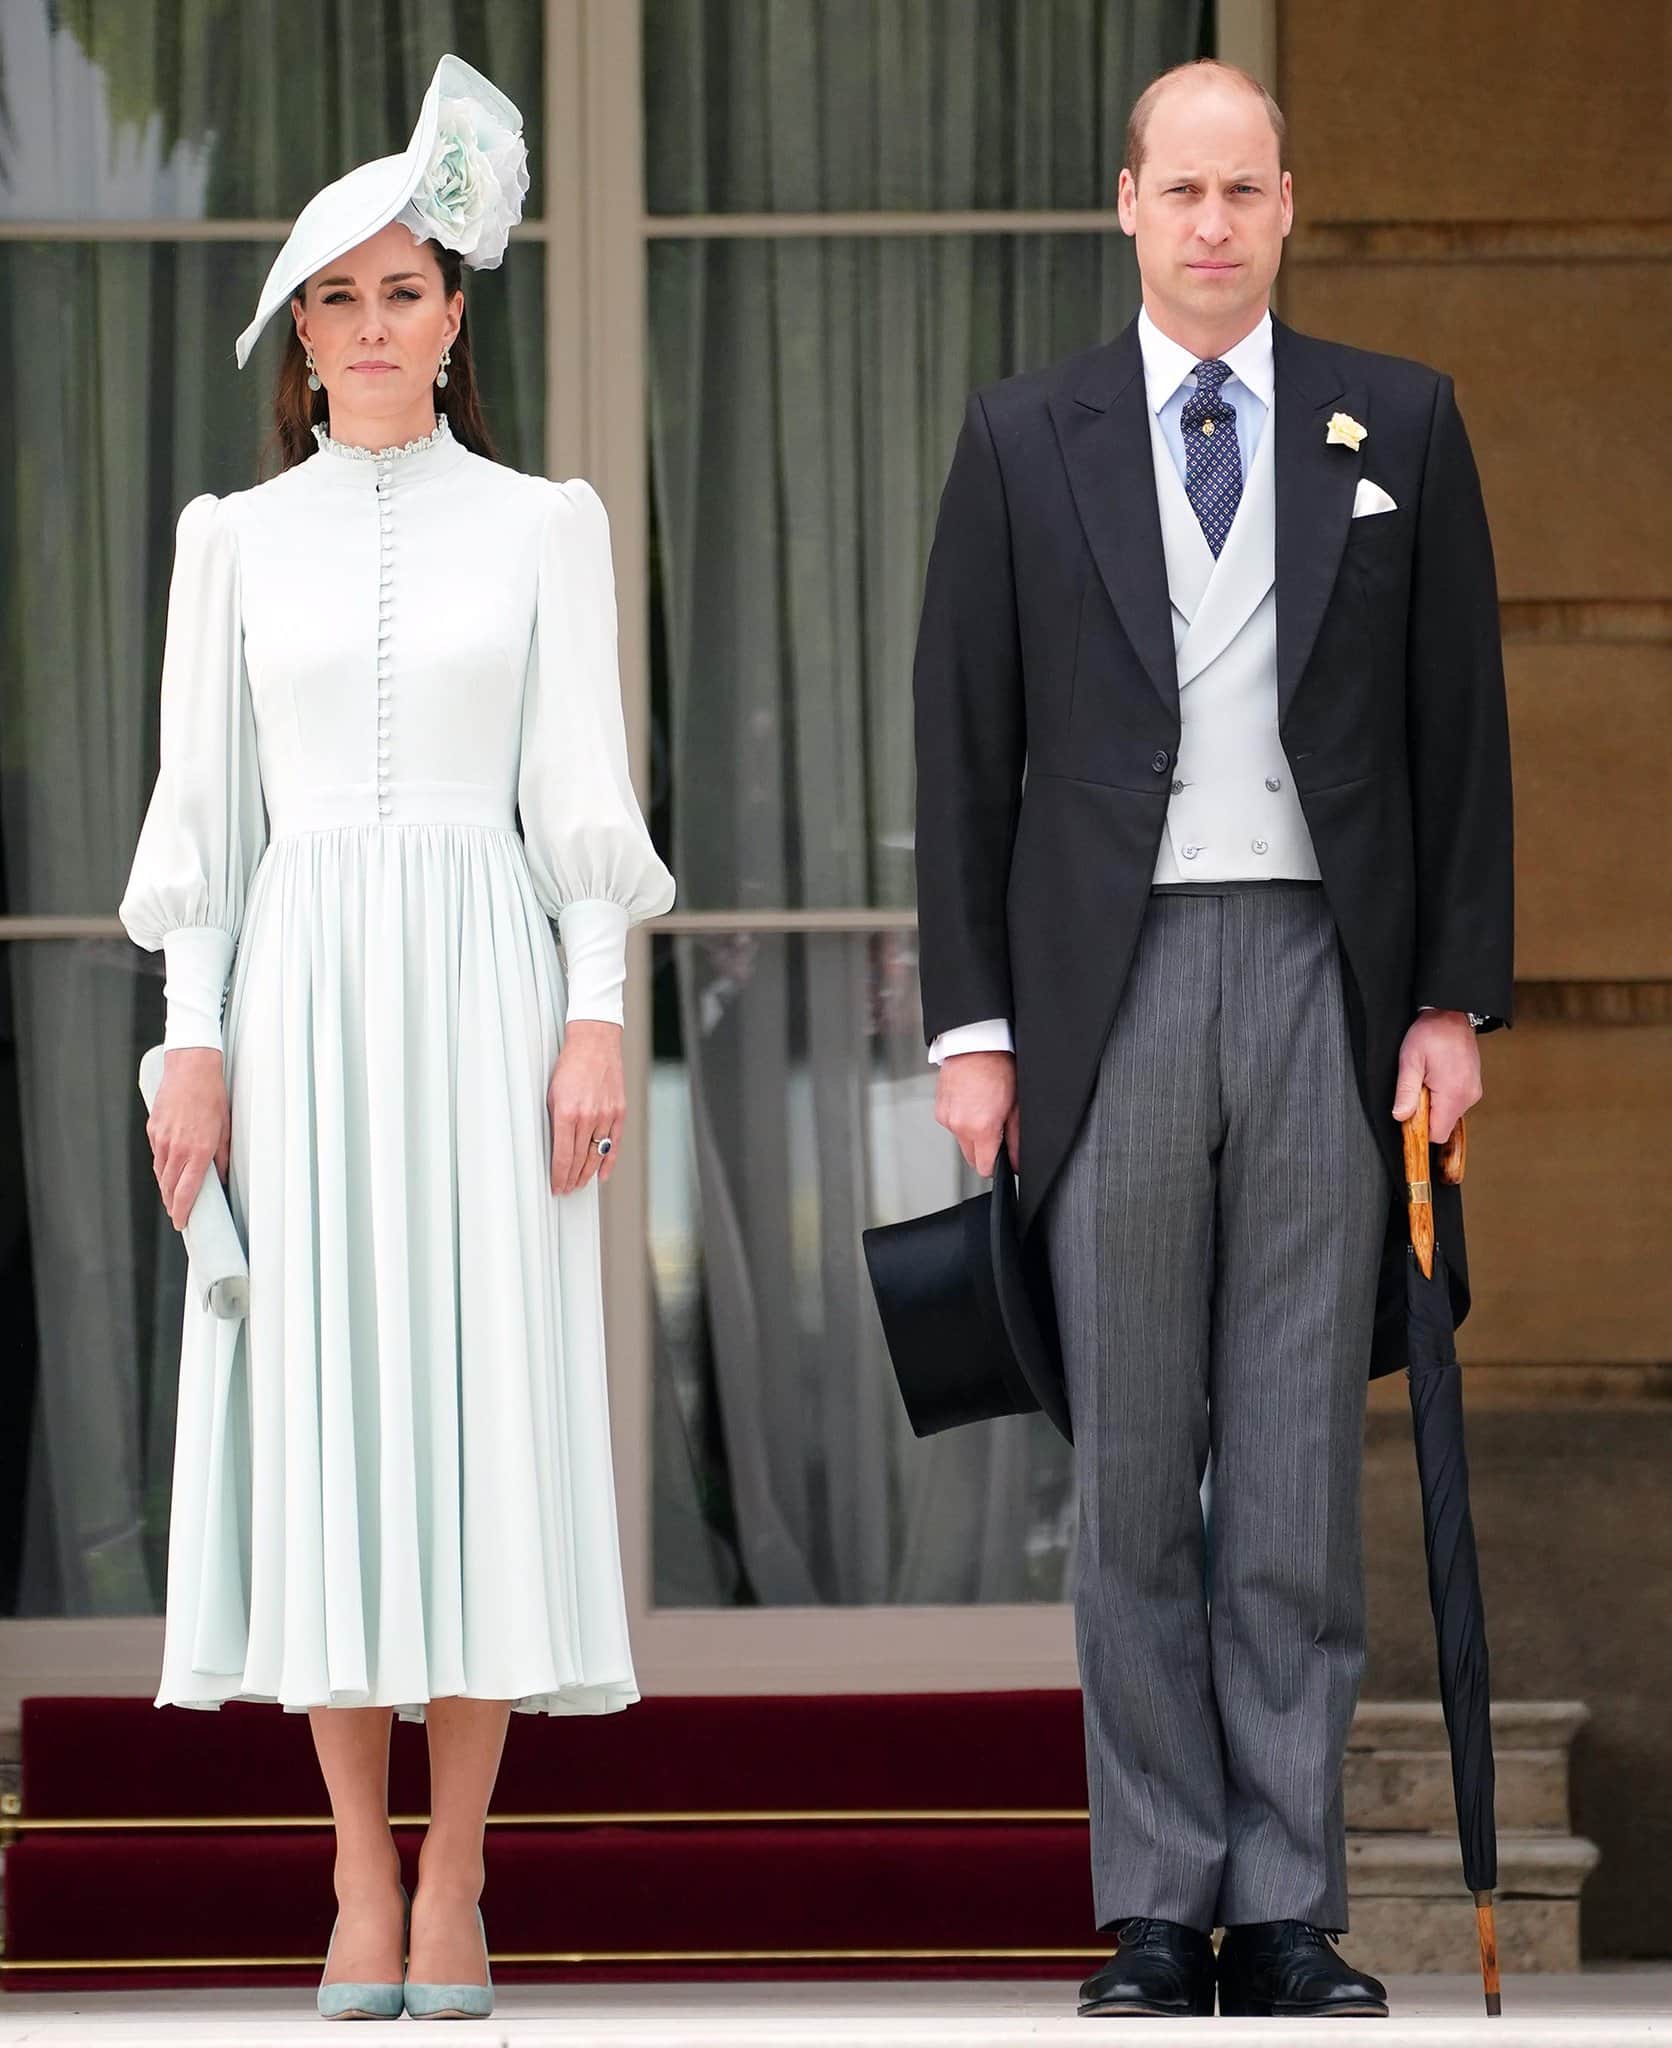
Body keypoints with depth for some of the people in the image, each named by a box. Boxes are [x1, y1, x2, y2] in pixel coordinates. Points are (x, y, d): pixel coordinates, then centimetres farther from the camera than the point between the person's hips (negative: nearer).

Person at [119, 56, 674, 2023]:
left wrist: (595, 1022, -6)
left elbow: (580, 790, 3)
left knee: (483, 1399, -5)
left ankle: (455, 1888, -1)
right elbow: (206, 800, 8)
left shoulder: (540, 524, 6)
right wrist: (193, 1036, 0)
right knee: (319, 1404, -2)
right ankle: (361, 1883, 3)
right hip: (302, 992, 1)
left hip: (485, 985, -1)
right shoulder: (238, 536, 9)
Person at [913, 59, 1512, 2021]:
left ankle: (1289, 1912, 7)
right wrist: (971, 1026, 0)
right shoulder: (1025, 441, 6)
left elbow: (1460, 729, 7)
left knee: (1301, 1471, 2)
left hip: (1326, 983, 0)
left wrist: (1457, 997, 1)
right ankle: (1156, 1911, 7)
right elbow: (965, 749, 5)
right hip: (1112, 981, 0)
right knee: (1132, 1470, 2)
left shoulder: (1399, 426, 7)